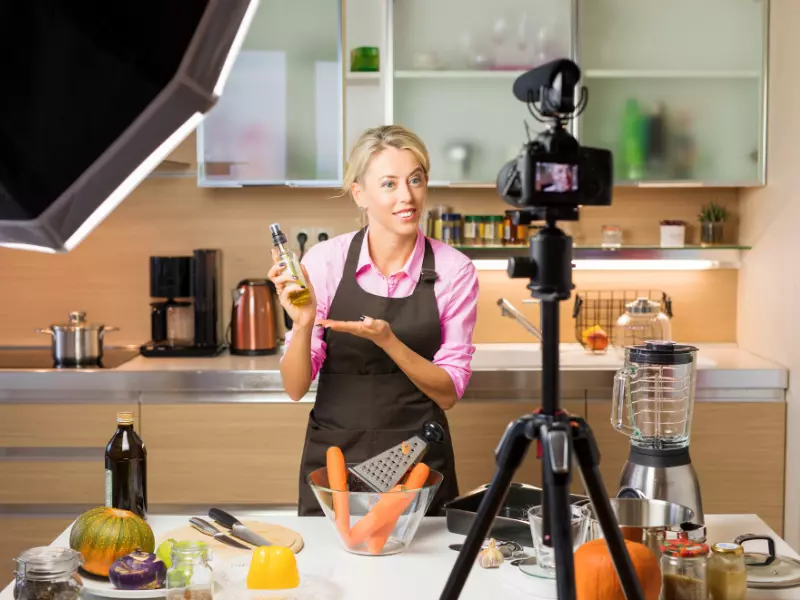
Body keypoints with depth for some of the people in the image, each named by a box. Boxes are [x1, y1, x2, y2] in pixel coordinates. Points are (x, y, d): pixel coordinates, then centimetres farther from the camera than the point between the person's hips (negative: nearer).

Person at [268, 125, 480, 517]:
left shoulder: (453, 270, -8)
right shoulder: (324, 260, -8)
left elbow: (448, 393, -8)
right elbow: (296, 387, -7)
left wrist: (387, 340, -23)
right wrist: (303, 324, -25)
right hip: (333, 457, 0)